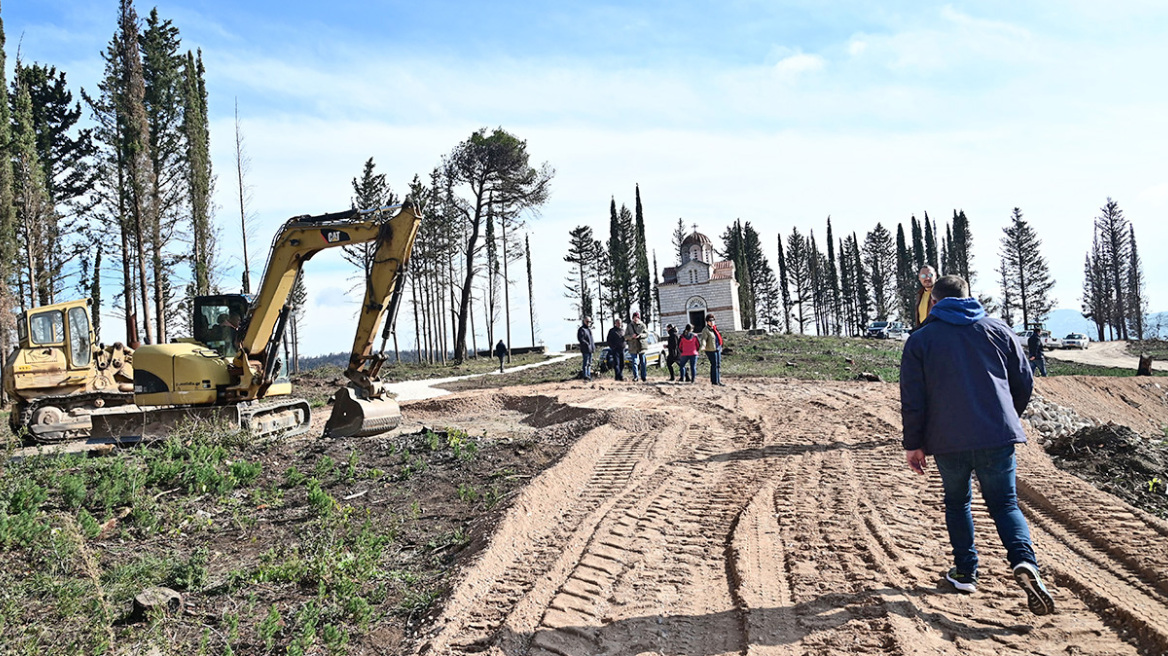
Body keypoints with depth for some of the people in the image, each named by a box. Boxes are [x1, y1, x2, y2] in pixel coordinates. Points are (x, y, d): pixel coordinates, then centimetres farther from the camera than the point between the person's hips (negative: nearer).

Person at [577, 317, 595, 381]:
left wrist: (593, 345, 15)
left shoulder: (589, 329, 18)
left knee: (589, 363, 12)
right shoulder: (582, 329, -10)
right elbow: (580, 339, -18)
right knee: (586, 363, -7)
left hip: (590, 349, 9)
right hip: (585, 349, -9)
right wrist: (587, 344, -22)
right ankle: (585, 375, -4)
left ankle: (588, 375, 19)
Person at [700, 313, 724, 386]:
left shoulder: (714, 329, 14)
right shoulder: (706, 330, -11)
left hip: (718, 349, 9)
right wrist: (703, 346, -40)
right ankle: (714, 381, -5)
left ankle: (718, 380, 18)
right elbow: (704, 339, -22)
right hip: (711, 350, -9)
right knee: (714, 365, -9)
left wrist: (720, 347, 31)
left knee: (718, 365, 11)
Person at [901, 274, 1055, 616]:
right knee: (1005, 504, 11)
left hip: (948, 440, -1)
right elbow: (1024, 383, 12)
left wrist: (913, 444, 6)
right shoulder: (998, 331, 9)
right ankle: (1024, 562, -13)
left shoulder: (920, 340, 3)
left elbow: (912, 399, -1)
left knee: (957, 503, 19)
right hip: (998, 436, 1)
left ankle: (965, 571, 19)